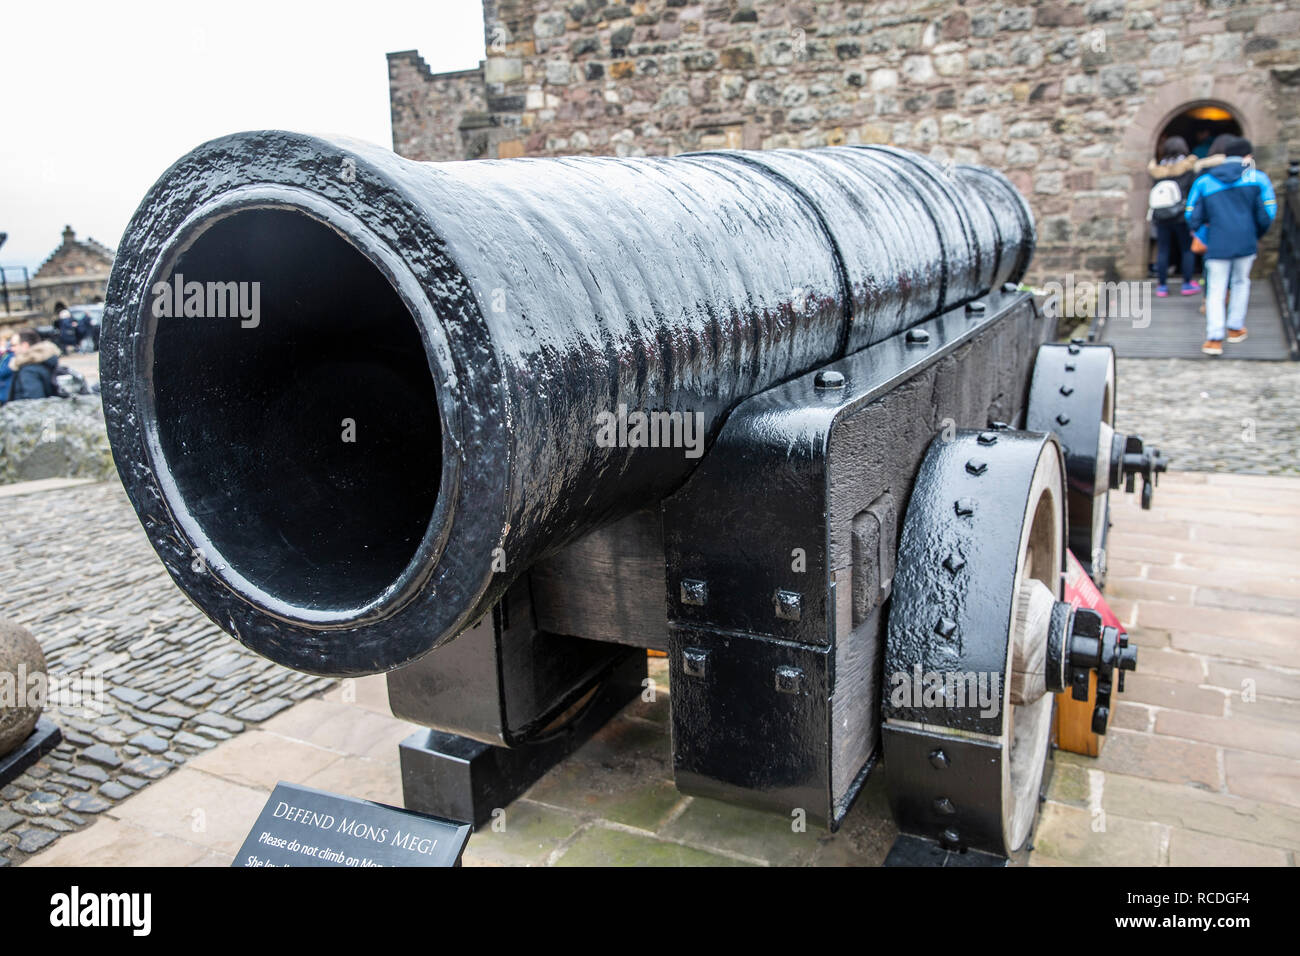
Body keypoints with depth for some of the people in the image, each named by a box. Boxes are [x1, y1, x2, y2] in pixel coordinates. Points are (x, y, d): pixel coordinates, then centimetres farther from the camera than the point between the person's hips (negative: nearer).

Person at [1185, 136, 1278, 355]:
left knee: (1216, 291, 2)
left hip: (1218, 246, 0)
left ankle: (1214, 339, -8)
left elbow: (1193, 219, 6)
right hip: (1246, 243, 1)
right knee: (1241, 283, 21)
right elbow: (1266, 216, 4)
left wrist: (1206, 240, 20)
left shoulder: (1203, 182, 7)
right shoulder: (1257, 179, 4)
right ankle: (1235, 329, 29)